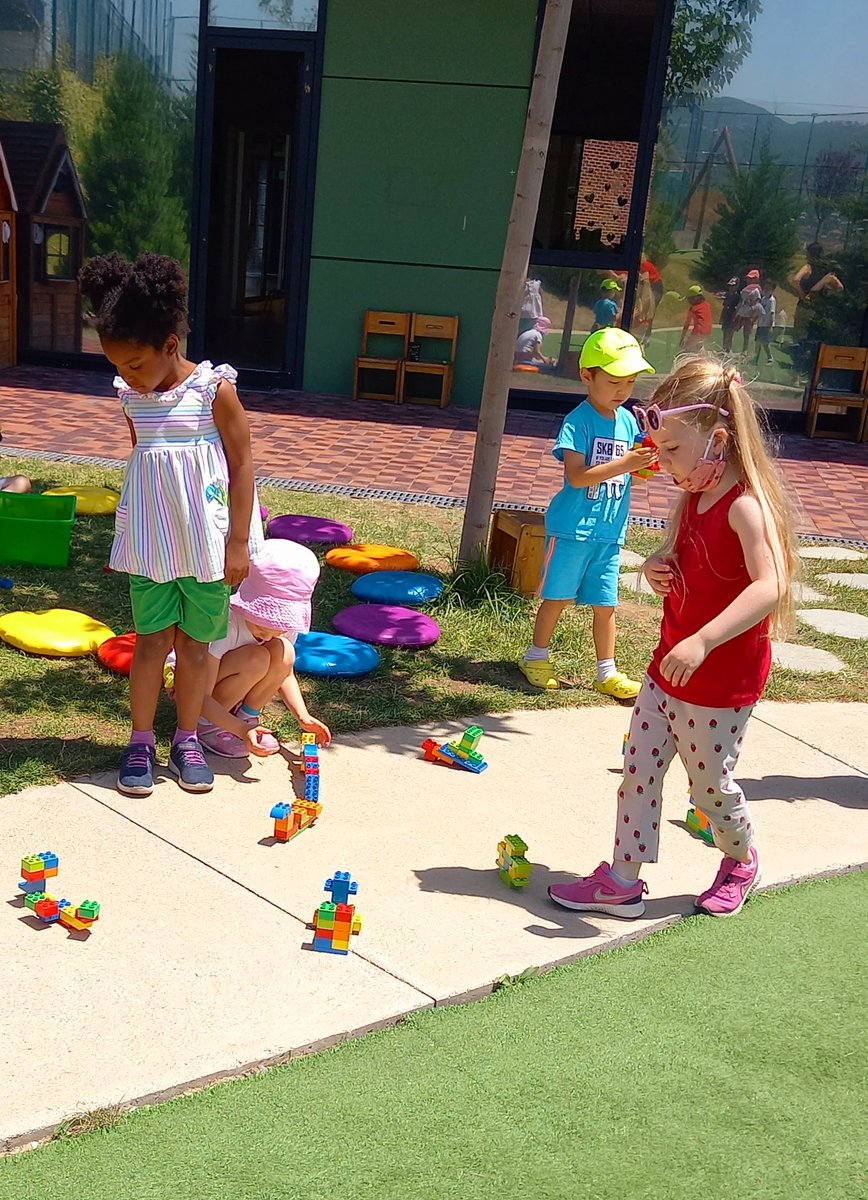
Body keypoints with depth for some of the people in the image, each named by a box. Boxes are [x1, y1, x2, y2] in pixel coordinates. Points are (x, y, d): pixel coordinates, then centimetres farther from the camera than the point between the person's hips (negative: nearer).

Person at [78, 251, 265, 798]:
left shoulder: (215, 390, -13)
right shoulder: (133, 397, 2)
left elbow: (243, 464, -10)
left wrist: (238, 542, -12)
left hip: (206, 543, -3)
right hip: (150, 544, 3)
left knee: (194, 643, 9)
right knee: (152, 640, 7)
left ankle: (187, 739, 23)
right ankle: (141, 743, 18)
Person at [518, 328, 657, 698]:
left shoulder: (628, 420, 6)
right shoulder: (578, 421, -14)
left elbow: (636, 469, 15)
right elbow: (576, 476, -23)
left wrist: (647, 460, -7)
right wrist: (623, 464, -29)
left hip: (610, 530, 5)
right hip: (572, 528, -5)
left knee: (605, 604, 11)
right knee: (558, 596, 6)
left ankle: (606, 673, 22)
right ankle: (536, 658, 25)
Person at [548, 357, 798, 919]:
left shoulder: (746, 505, -22)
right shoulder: (693, 498, 5)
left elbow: (770, 586, -35)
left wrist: (702, 641, -45)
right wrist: (656, 566, -4)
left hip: (722, 683, -8)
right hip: (668, 669, 8)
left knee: (711, 784, 10)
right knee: (639, 769, 8)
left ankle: (742, 863, 38)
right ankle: (622, 881, 19)